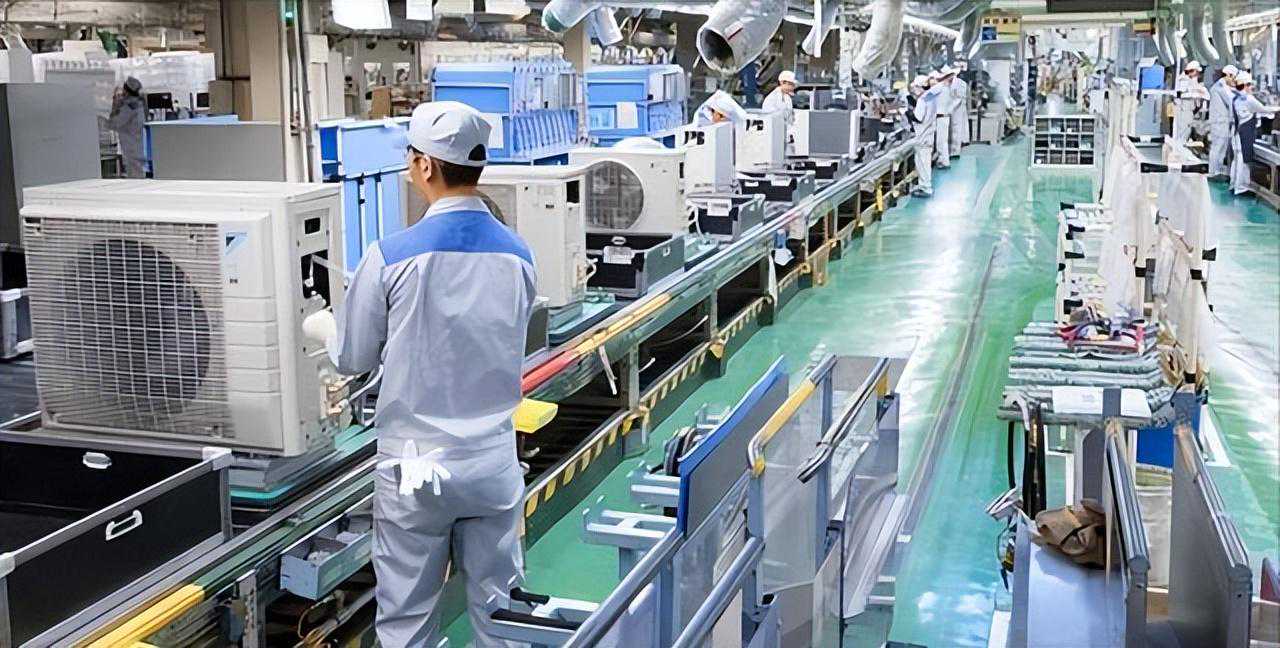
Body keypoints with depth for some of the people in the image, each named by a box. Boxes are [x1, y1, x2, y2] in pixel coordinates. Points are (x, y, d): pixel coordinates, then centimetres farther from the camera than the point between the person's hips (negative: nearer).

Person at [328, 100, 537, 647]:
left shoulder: (392, 256, -14)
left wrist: (321, 327, 19)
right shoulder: (518, 256, -3)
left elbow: (352, 360, -3)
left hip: (415, 466, -3)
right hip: (493, 464, 3)